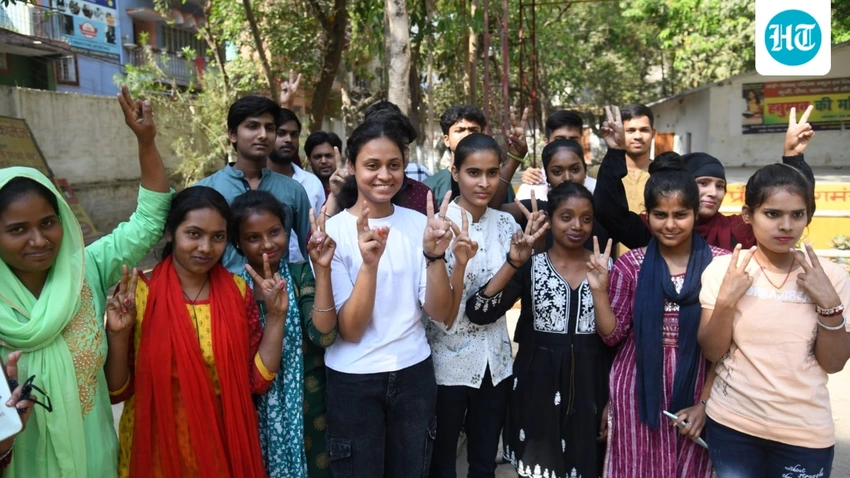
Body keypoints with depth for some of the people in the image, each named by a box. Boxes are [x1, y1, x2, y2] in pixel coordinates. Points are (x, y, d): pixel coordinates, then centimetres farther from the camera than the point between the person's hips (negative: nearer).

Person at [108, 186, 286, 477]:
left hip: (221, 442, 2)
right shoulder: (137, 292, -12)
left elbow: (258, 380, -5)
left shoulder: (237, 290, -5)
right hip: (157, 445, -2)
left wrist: (276, 315, -13)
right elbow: (117, 391, -8)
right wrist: (117, 335, -23)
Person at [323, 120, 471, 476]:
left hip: (414, 372, 3)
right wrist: (369, 263, -31)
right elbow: (349, 330, -16)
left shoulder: (419, 223, -2)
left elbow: (440, 313, -7)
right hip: (354, 380, -3)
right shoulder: (333, 230, -11)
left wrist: (434, 255, -24)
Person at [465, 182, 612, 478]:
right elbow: (477, 313, -16)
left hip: (589, 387, 1)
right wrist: (513, 263, -25)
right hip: (539, 385, -1)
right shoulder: (530, 265, -4)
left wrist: (613, 398, 3)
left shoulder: (605, 266, 1)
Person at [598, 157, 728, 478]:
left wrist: (704, 402, -4)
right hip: (638, 391, 0)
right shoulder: (630, 265, -3)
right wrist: (598, 290, -16)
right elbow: (612, 336, -3)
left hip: (695, 393, 0)